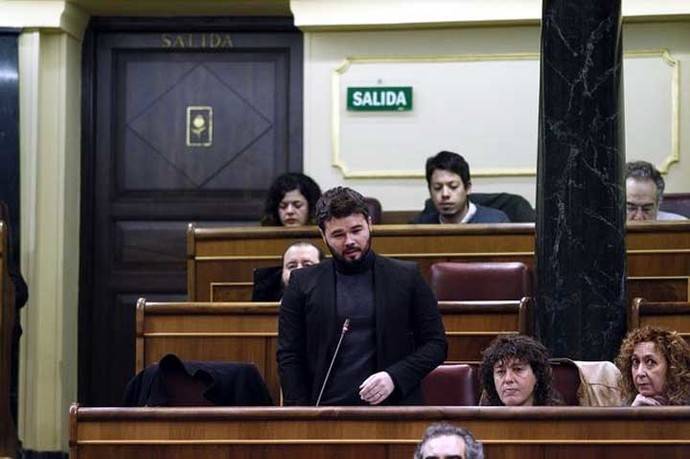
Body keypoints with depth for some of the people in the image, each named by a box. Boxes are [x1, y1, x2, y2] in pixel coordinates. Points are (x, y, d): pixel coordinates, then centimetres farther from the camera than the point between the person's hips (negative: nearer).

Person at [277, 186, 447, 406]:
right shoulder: (303, 283, 9)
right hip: (326, 411, 0)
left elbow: (436, 344, 9)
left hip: (393, 406, 0)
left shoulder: (406, 277, 8)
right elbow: (288, 357, 9)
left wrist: (395, 377, -7)